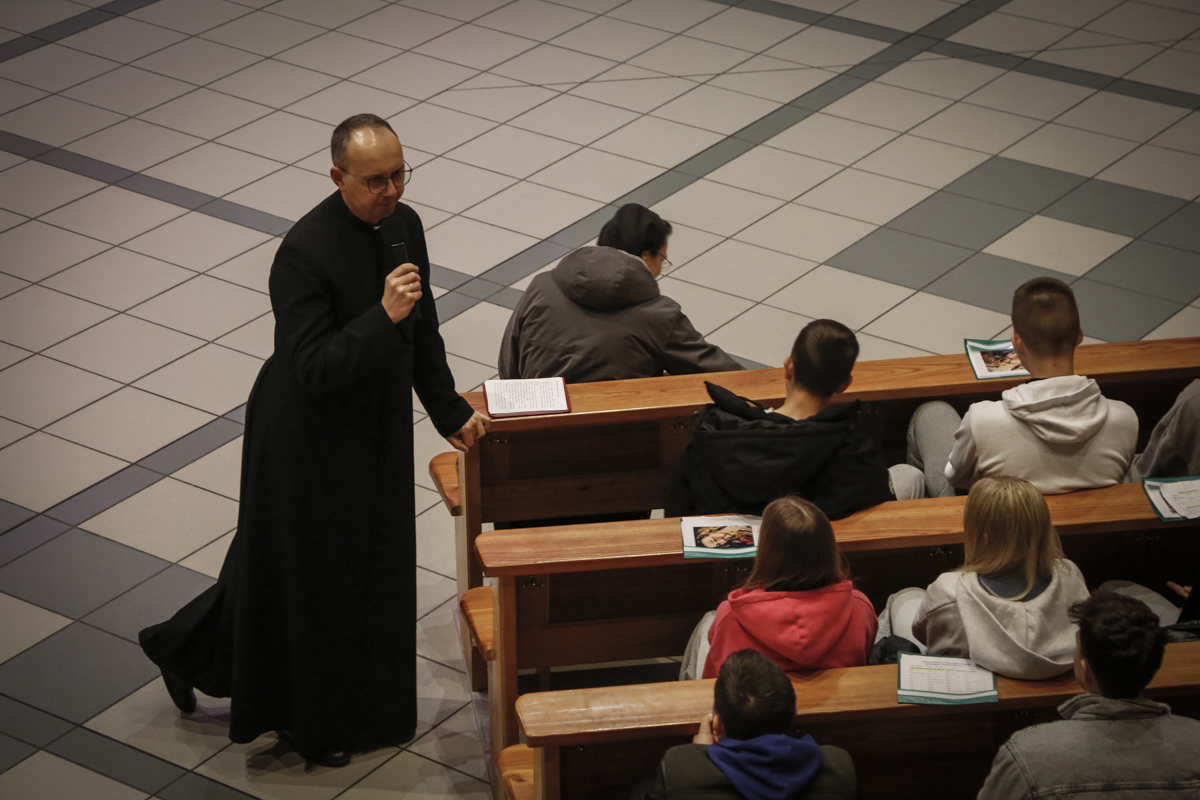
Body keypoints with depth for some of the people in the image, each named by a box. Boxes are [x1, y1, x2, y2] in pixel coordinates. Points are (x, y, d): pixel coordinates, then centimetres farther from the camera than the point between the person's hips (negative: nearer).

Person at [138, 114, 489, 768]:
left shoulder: (403, 225, -4)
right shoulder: (305, 253, -28)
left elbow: (422, 334, 10)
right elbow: (311, 370, -31)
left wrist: (450, 411, 15)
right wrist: (383, 316, -39)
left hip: (377, 429, 8)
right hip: (310, 438, -8)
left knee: (370, 561, 20)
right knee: (305, 572, 9)